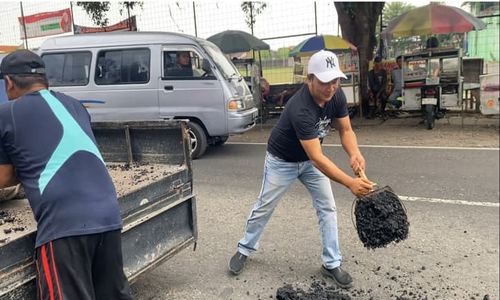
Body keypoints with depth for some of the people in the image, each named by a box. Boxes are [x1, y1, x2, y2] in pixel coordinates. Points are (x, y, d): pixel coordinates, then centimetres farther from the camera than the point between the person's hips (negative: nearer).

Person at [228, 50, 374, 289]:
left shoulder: (337, 96, -18)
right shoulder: (300, 108, -40)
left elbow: (345, 129, -9)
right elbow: (317, 158, -42)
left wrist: (354, 154, -31)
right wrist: (350, 183, -48)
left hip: (310, 159, 6)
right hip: (282, 160, -6)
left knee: (328, 208, 3)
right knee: (264, 208, 9)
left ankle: (331, 264, 17)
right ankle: (244, 249, 32)